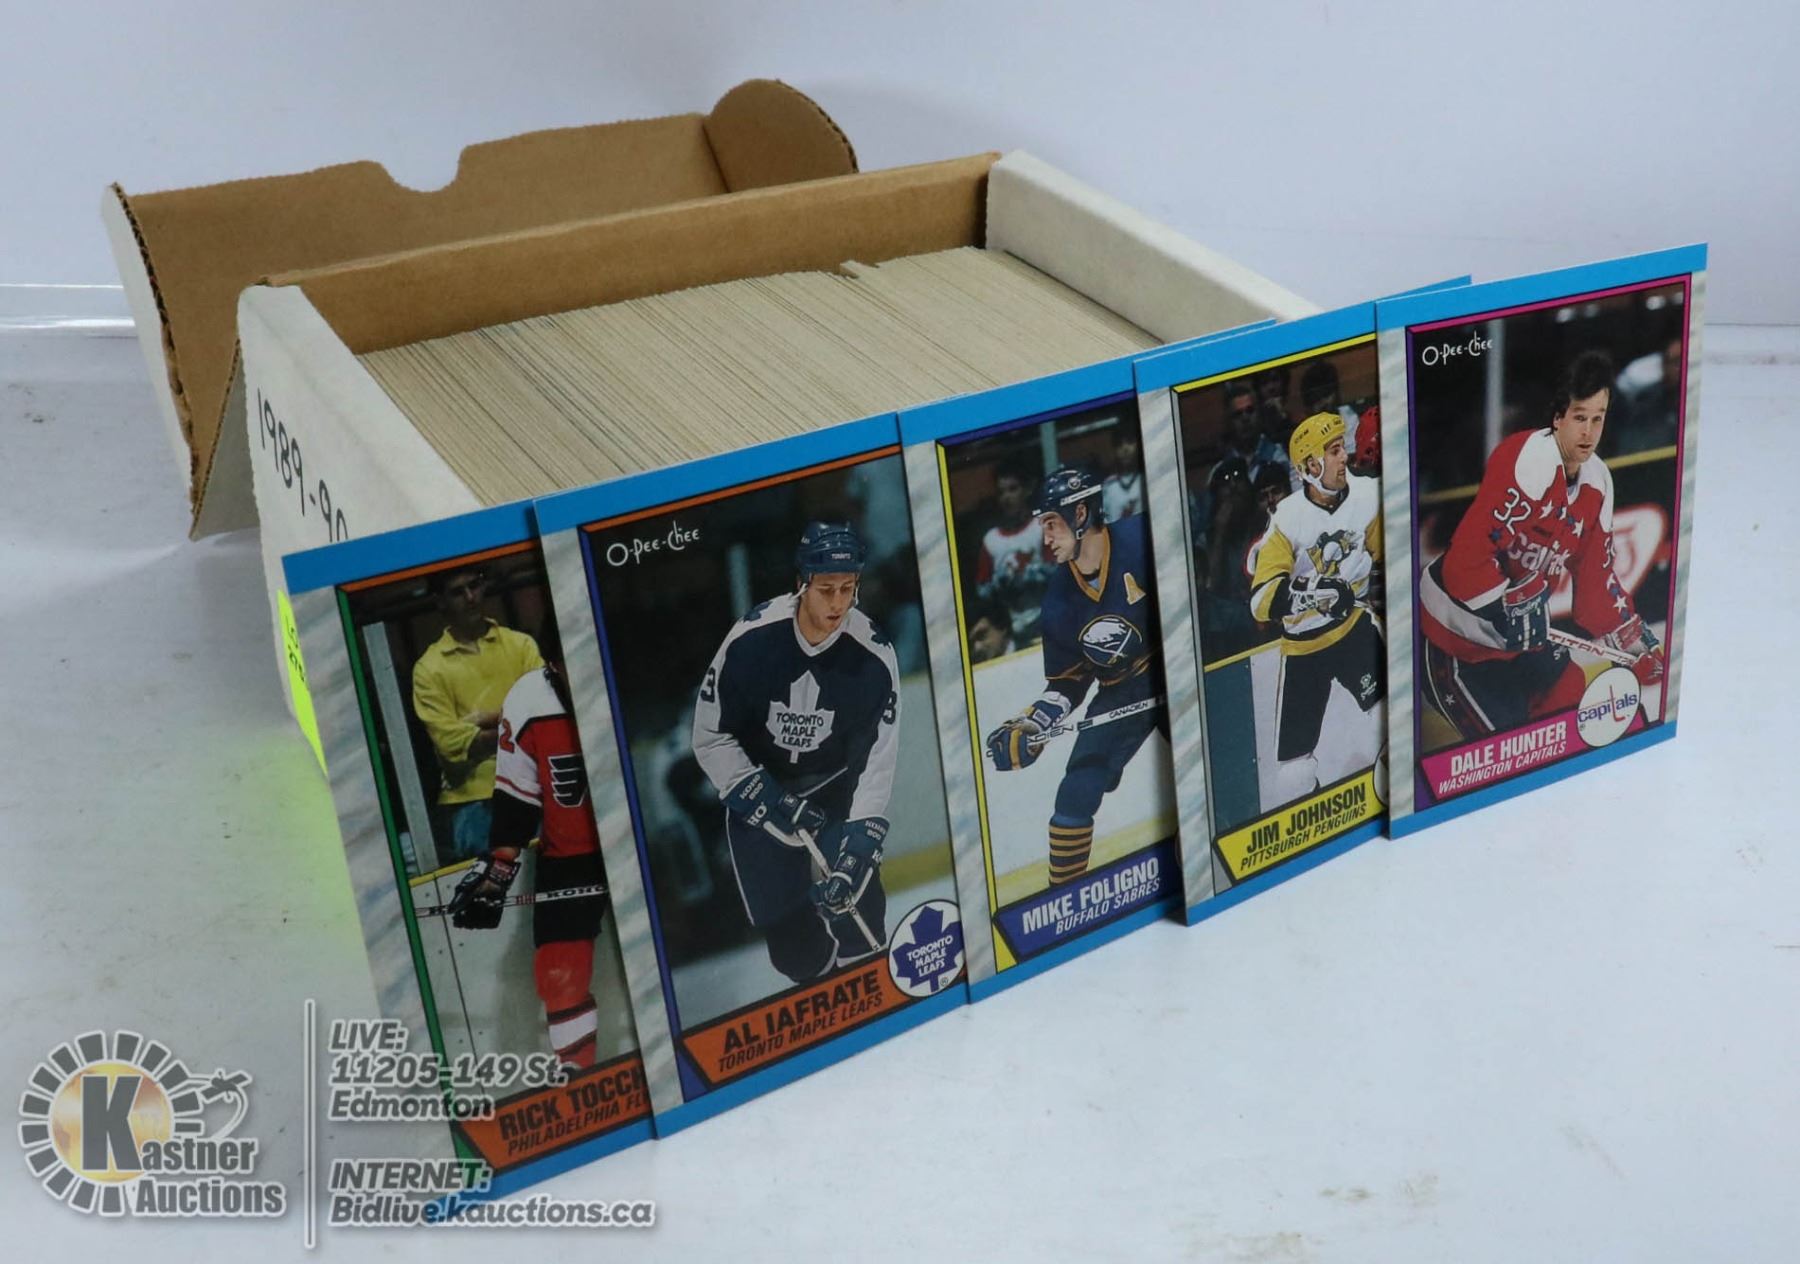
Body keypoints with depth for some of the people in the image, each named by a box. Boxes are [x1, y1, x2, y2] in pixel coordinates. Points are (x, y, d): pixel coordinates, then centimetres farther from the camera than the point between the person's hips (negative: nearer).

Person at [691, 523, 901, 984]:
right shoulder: (751, 639, -23)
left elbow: (878, 760, -18)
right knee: (790, 938, -2)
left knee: (856, 902, -9)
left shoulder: (874, 656, -21)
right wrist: (767, 802, -22)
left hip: (836, 791, 1)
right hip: (758, 789, -1)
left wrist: (860, 842, -27)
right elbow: (710, 738, -13)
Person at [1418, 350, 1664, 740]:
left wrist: (1635, 642, 8)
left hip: (1520, 628, 9)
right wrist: (1510, 612, -26)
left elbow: (1596, 574, 11)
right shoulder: (1527, 460, -24)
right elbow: (1469, 553, -30)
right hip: (1458, 627, -9)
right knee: (1508, 735, -11)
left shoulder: (1598, 481, 4)